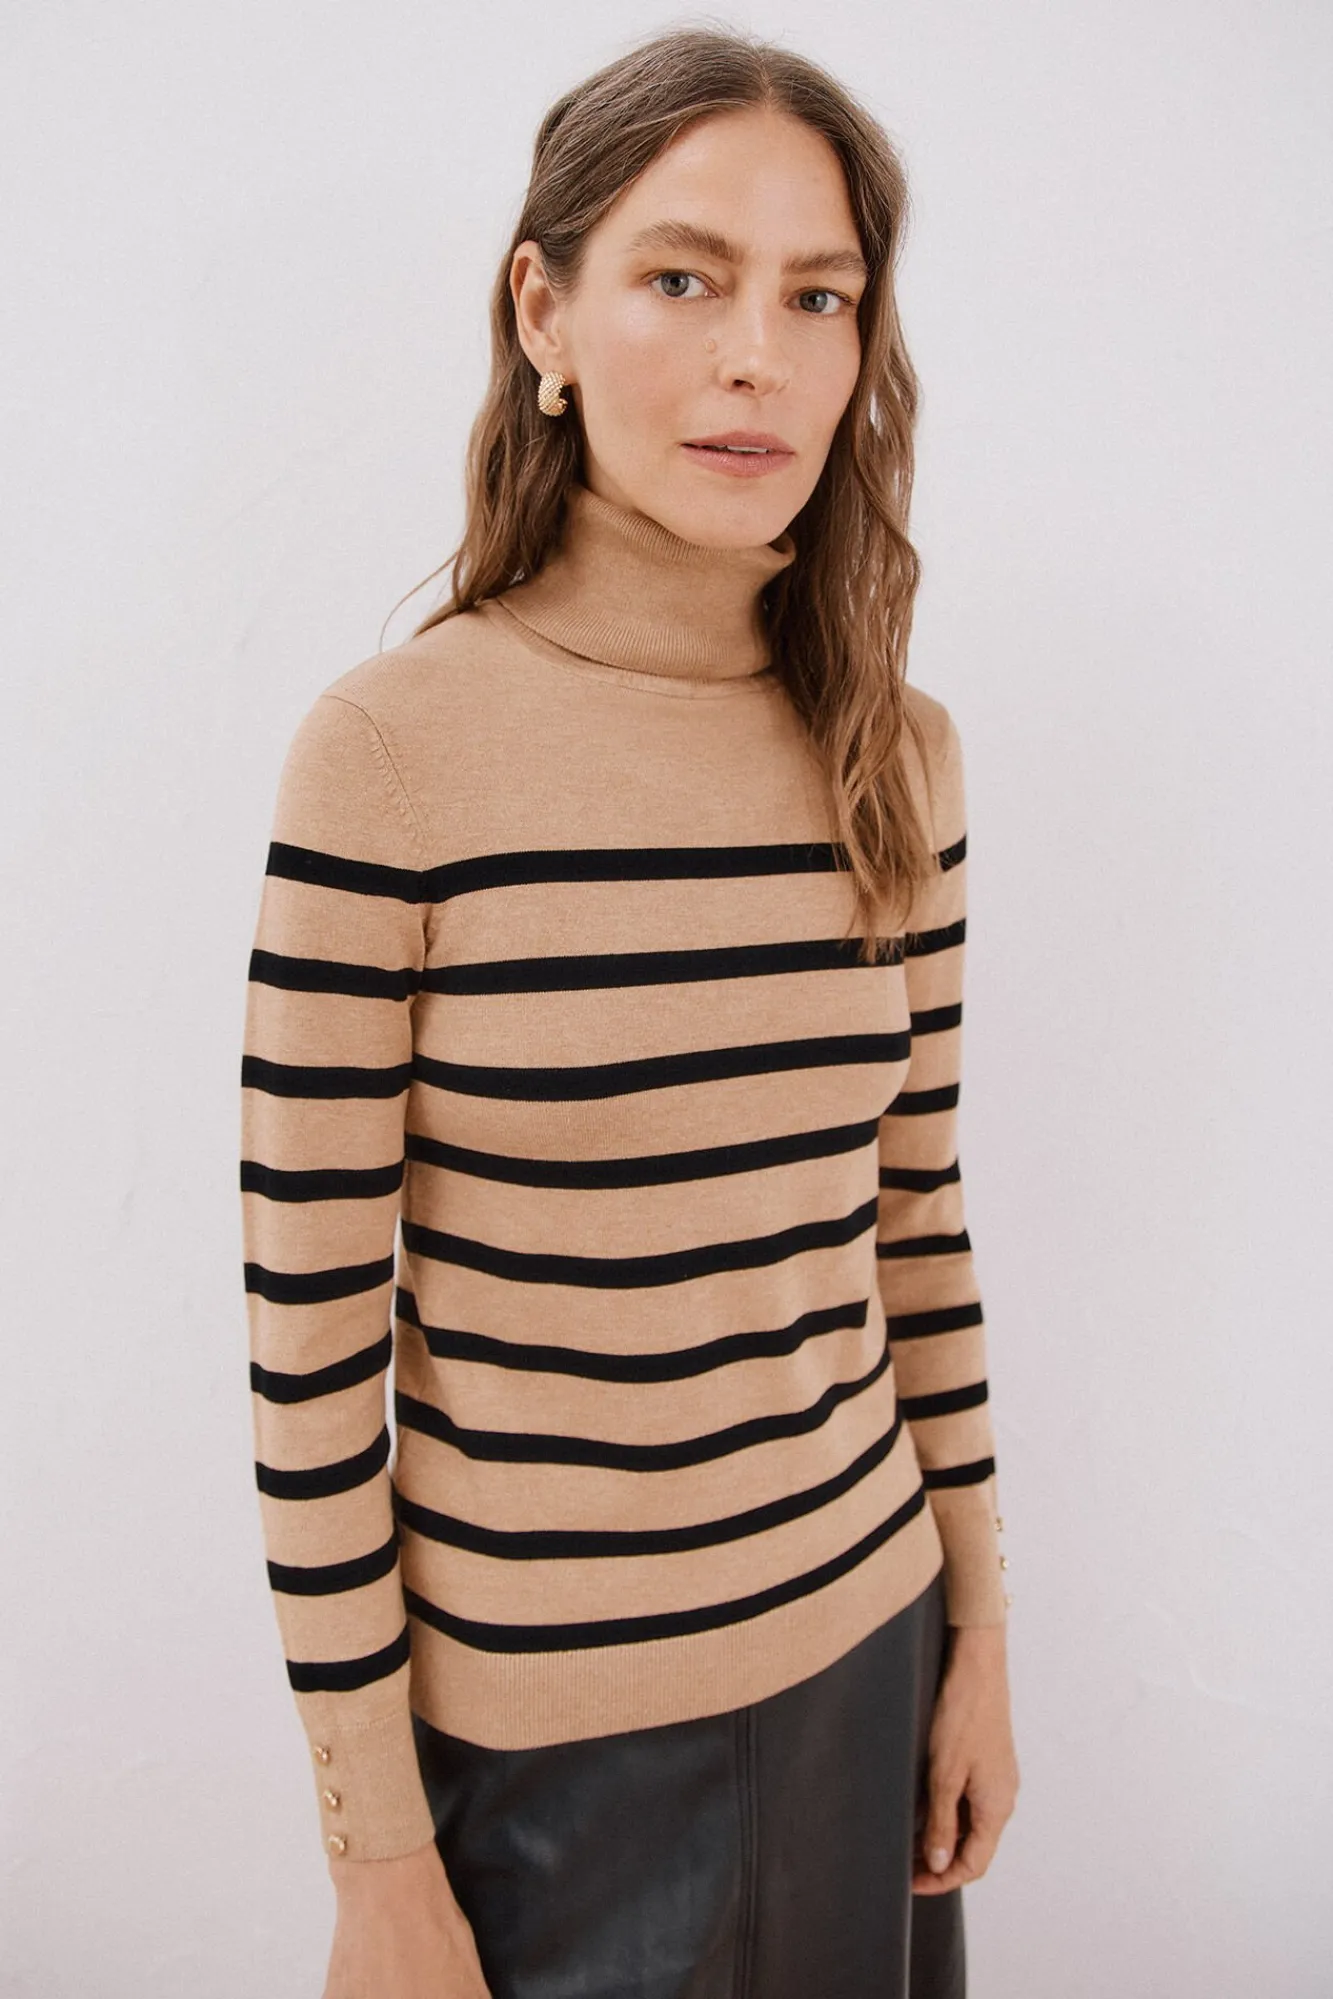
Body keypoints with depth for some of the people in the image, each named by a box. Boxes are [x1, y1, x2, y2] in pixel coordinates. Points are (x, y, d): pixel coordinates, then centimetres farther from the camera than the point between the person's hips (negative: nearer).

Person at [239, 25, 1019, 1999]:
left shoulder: (899, 753, -3)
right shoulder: (397, 746, -17)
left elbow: (918, 1210, 5)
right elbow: (312, 1335, -14)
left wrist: (980, 1633, 9)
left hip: (856, 1647, 5)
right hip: (542, 1711, -4)